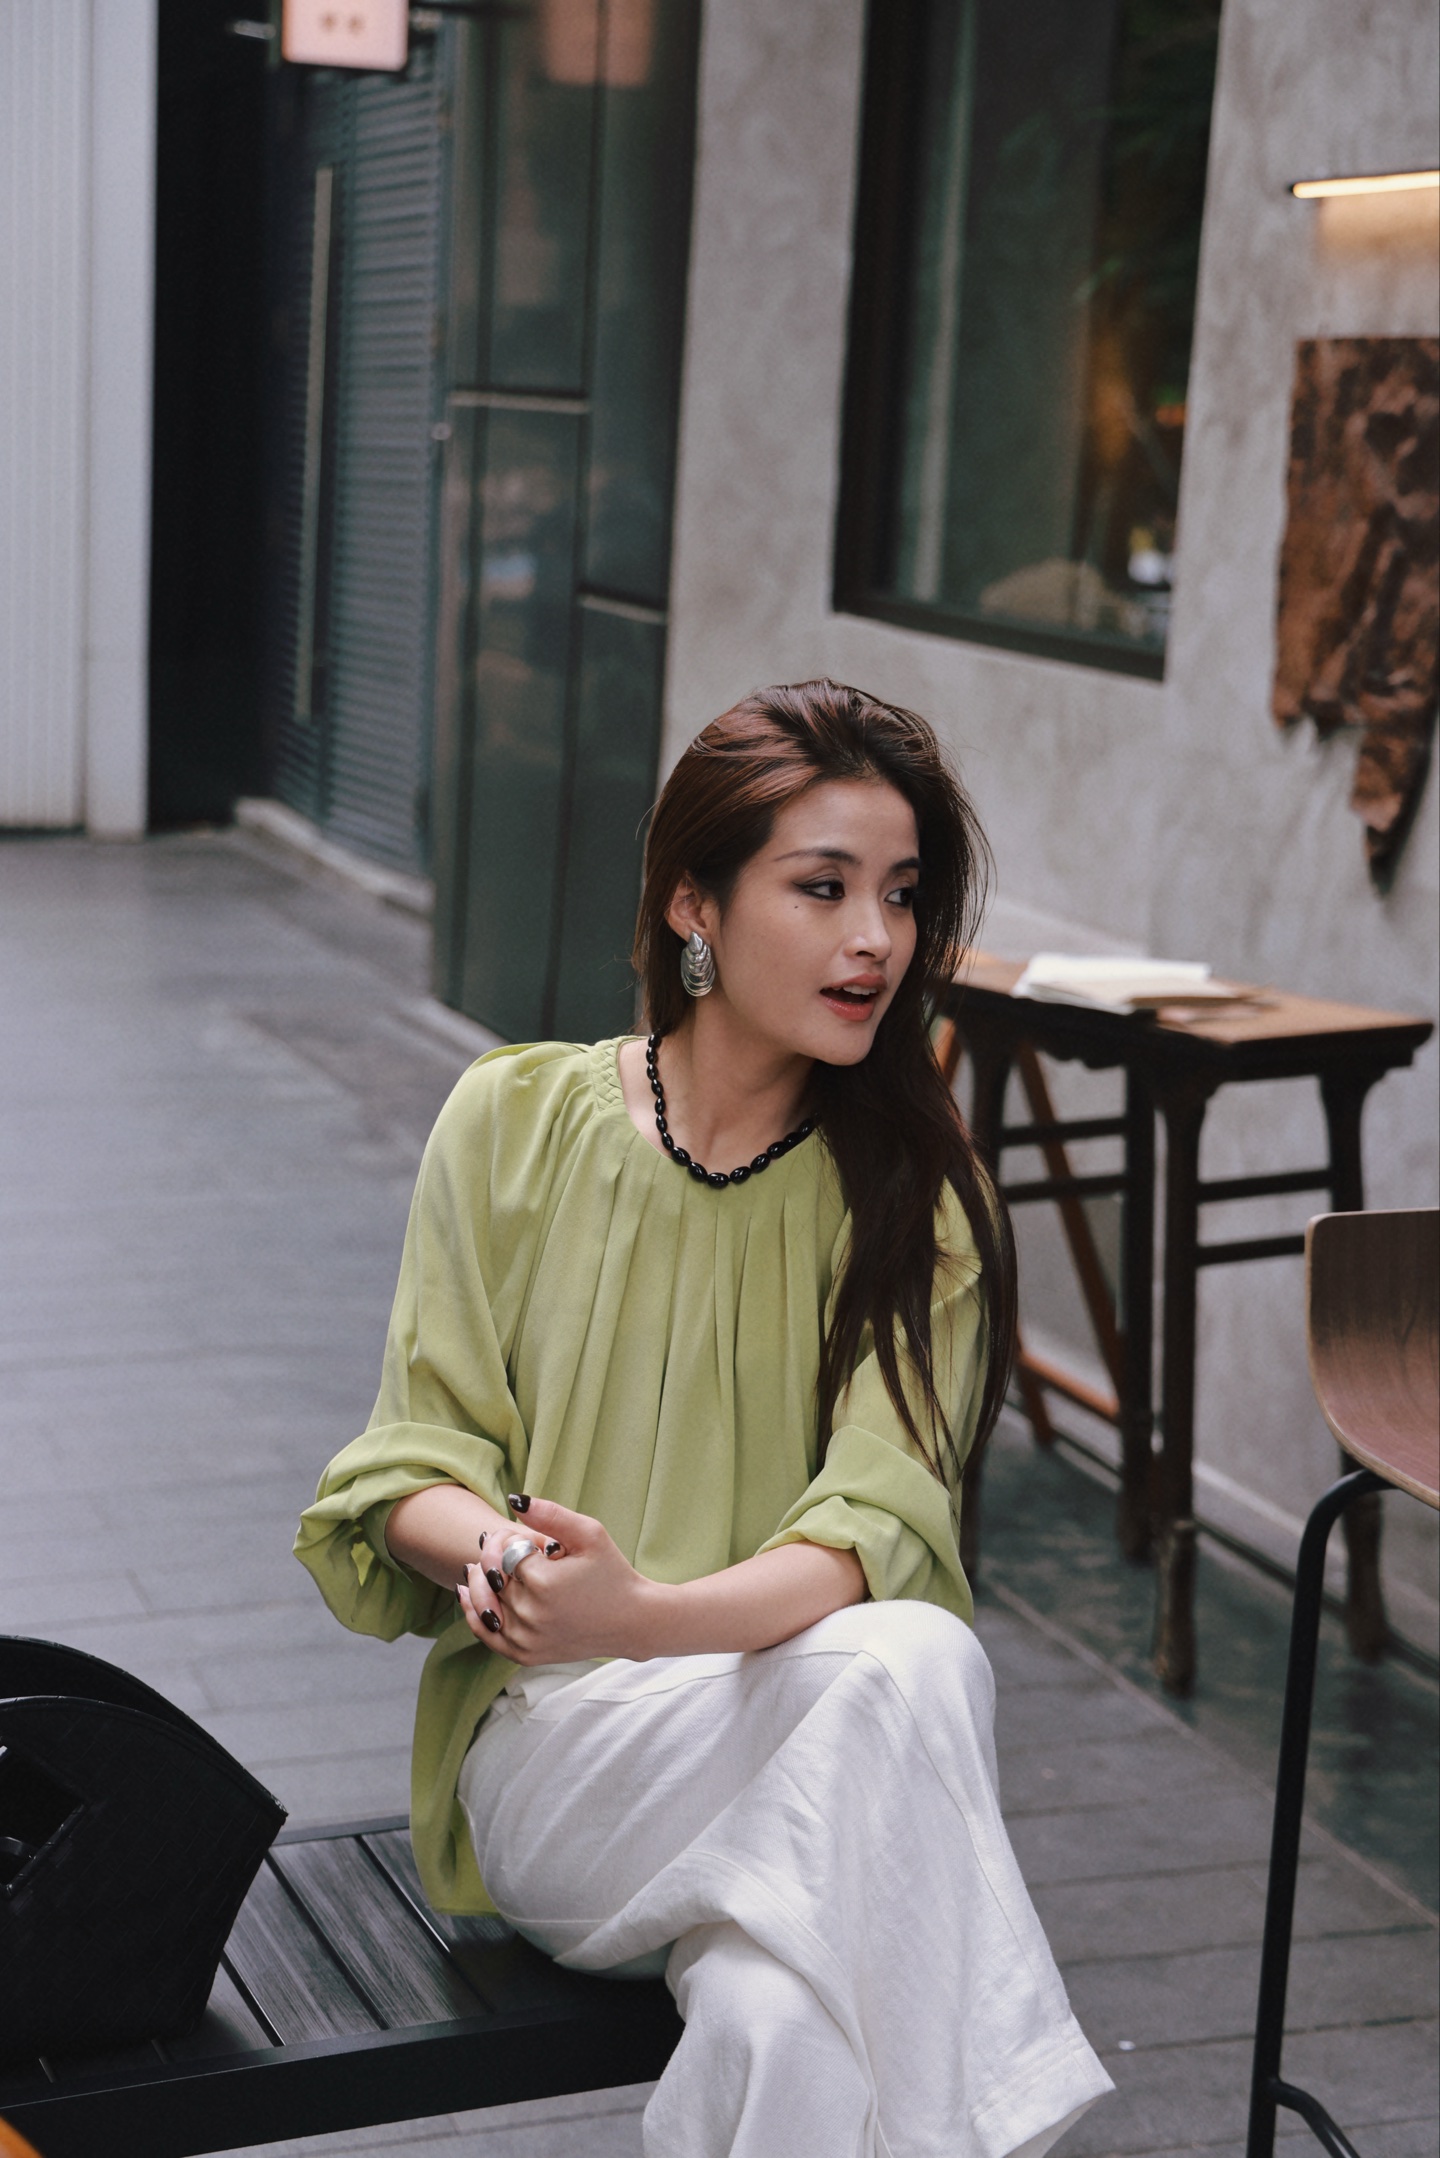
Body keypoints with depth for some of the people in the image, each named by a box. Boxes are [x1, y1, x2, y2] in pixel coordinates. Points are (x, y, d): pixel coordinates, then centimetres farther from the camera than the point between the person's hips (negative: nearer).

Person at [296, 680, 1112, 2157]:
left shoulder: (917, 1196, 1)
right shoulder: (516, 1121, 2)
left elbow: (877, 1529, -13)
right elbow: (420, 1456, 4)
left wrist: (645, 1615, -34)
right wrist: (492, 1550, -22)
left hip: (801, 1753, 1)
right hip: (549, 1753, -1)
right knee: (899, 1665, -32)